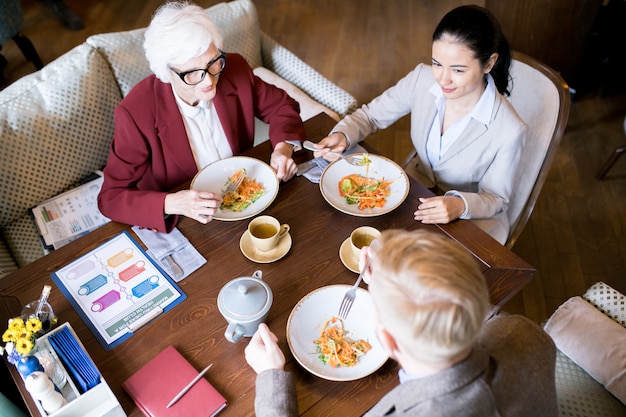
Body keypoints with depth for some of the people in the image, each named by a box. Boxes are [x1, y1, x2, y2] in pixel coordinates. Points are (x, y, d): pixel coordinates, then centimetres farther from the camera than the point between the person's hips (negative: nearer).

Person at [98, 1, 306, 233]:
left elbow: (282, 105, 3)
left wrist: (284, 148, -17)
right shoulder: (136, 114, -23)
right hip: (178, 225, -2)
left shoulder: (234, 69, -12)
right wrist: (172, 203, -35)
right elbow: (110, 197, -17)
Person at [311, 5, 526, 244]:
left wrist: (461, 205, -35)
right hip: (417, 193, 4)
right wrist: (342, 135, -25)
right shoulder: (422, 79, -16)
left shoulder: (508, 131, -27)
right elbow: (371, 114, -4)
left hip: (470, 221, -3)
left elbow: (495, 199, -13)